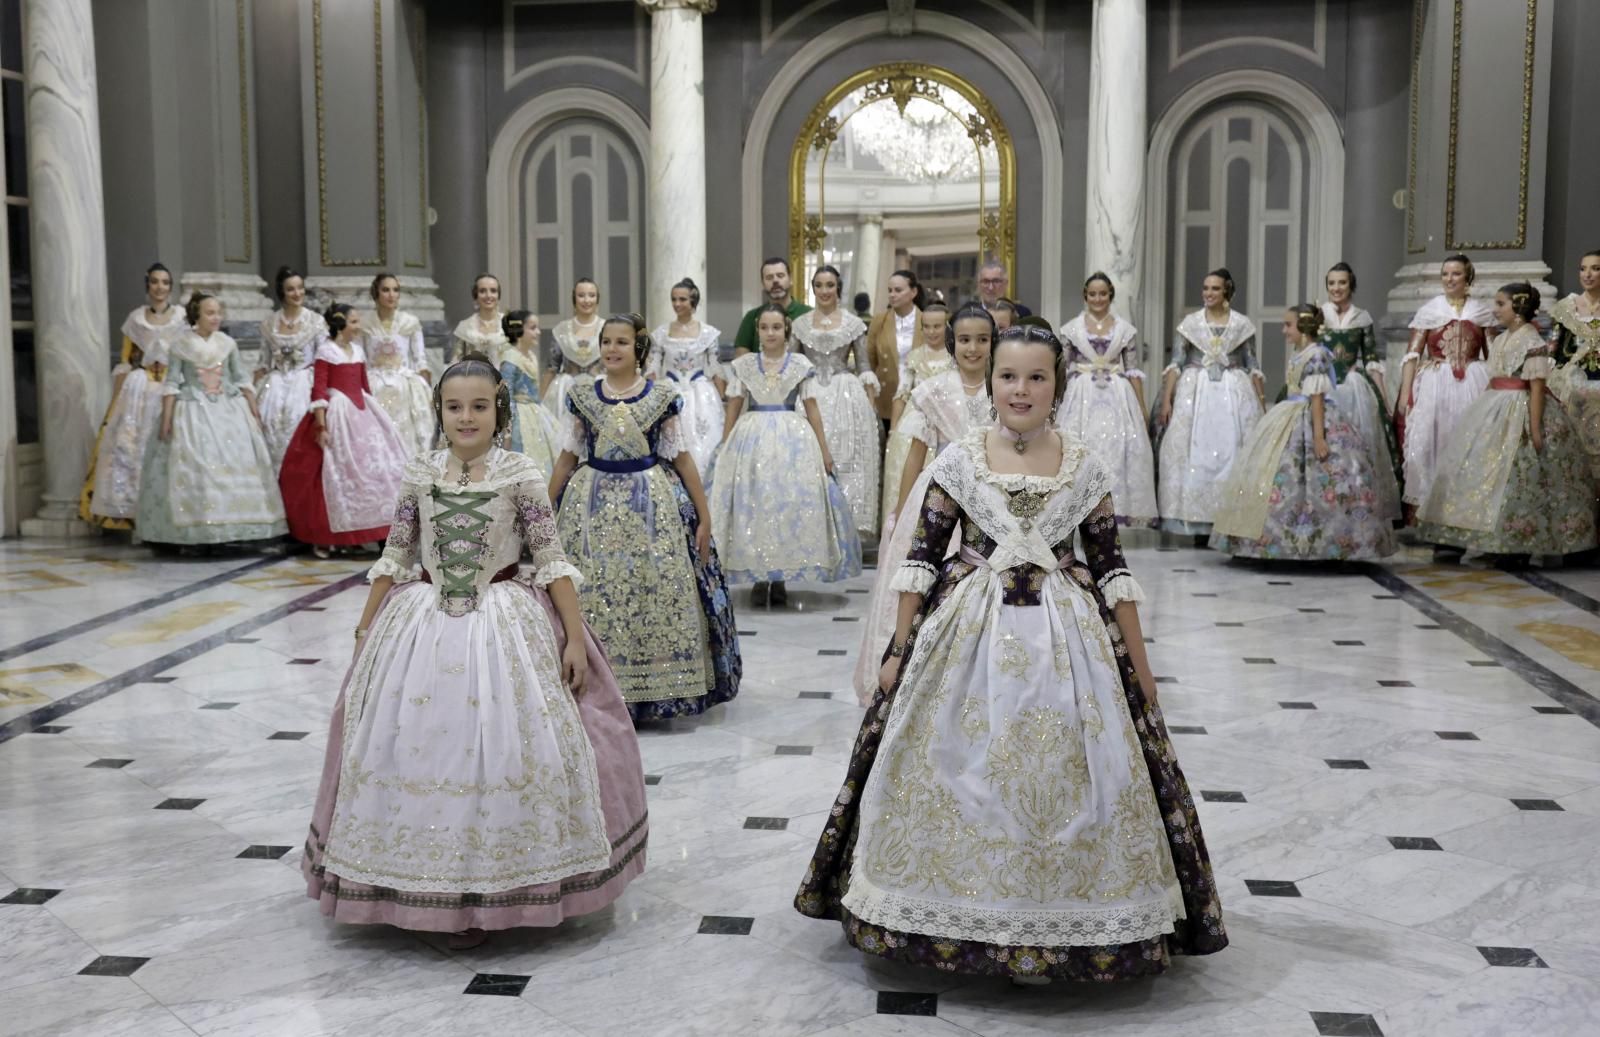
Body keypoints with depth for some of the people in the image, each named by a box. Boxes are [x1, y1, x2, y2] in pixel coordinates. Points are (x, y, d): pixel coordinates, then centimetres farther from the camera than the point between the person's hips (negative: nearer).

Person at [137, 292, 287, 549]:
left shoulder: (228, 344, 6)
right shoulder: (180, 347, -1)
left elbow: (242, 380, 9)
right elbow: (171, 385, -2)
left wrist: (254, 413, 5)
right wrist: (166, 420, -7)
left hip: (229, 410, 3)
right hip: (193, 412, -3)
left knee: (234, 464, 1)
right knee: (194, 467, -8)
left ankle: (233, 527, 8)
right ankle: (194, 532, -6)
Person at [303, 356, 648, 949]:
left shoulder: (520, 475, -5)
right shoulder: (419, 476, 3)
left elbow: (551, 560, -4)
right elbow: (394, 558, 10)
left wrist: (574, 638, -8)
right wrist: (365, 629, 12)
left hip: (506, 624, -2)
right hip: (424, 625, 3)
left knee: (502, 751, -2)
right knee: (416, 748, 4)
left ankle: (488, 893, 14)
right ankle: (429, 889, 20)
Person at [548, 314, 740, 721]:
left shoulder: (663, 396, 0)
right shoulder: (581, 396, 4)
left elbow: (682, 458, 2)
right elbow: (567, 458, 10)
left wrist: (704, 517, 0)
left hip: (653, 506, -1)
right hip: (593, 505, 1)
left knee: (657, 594, 0)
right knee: (592, 598, 0)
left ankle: (657, 689, 14)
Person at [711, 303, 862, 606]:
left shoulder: (800, 364, 4)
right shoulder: (742, 365, 5)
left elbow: (811, 408, 6)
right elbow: (734, 409, 9)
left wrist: (824, 449, 4)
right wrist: (725, 448, 9)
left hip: (793, 439, 0)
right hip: (752, 439, 0)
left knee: (791, 503, -1)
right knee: (754, 505, -1)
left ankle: (780, 578, 10)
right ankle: (759, 578, 8)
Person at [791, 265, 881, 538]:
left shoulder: (854, 324, 4)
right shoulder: (800, 324, 8)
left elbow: (863, 367, 4)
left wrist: (872, 406, -1)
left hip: (846, 397, -1)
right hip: (810, 398, 1)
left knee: (846, 462, -3)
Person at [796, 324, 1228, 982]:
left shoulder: (1084, 469, 1)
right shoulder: (958, 461, -2)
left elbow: (1111, 569, 4)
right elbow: (922, 558, 1)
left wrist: (1138, 665, 4)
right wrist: (900, 652, 0)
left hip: (1065, 640, 1)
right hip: (968, 636, 0)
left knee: (1061, 778, 4)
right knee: (960, 775, 5)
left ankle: (1059, 927, 23)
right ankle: (962, 917, 24)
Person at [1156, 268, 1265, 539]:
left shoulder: (1243, 324, 5)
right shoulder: (1190, 323, 5)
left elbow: (1253, 367, 8)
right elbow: (1175, 364, 2)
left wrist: (1262, 403, 4)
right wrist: (1166, 400, -7)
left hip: (1235, 394, 0)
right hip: (1196, 393, 0)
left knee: (1232, 453, -2)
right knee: (1195, 455, -2)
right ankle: (1200, 526, 3)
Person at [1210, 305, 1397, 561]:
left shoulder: (1315, 355, -14)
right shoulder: (1299, 355, 13)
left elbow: (1317, 398, -19)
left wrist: (1319, 436, -22)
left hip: (1313, 422, -10)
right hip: (1295, 424, 10)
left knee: (1314, 482, -5)